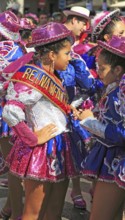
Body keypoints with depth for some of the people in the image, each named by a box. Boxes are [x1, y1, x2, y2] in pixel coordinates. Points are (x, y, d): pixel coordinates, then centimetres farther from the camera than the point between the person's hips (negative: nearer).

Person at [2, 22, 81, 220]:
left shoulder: (50, 76, 10)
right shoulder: (34, 78, -19)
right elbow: (10, 112, -30)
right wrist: (33, 139, -22)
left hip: (58, 150, 9)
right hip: (42, 152, -9)